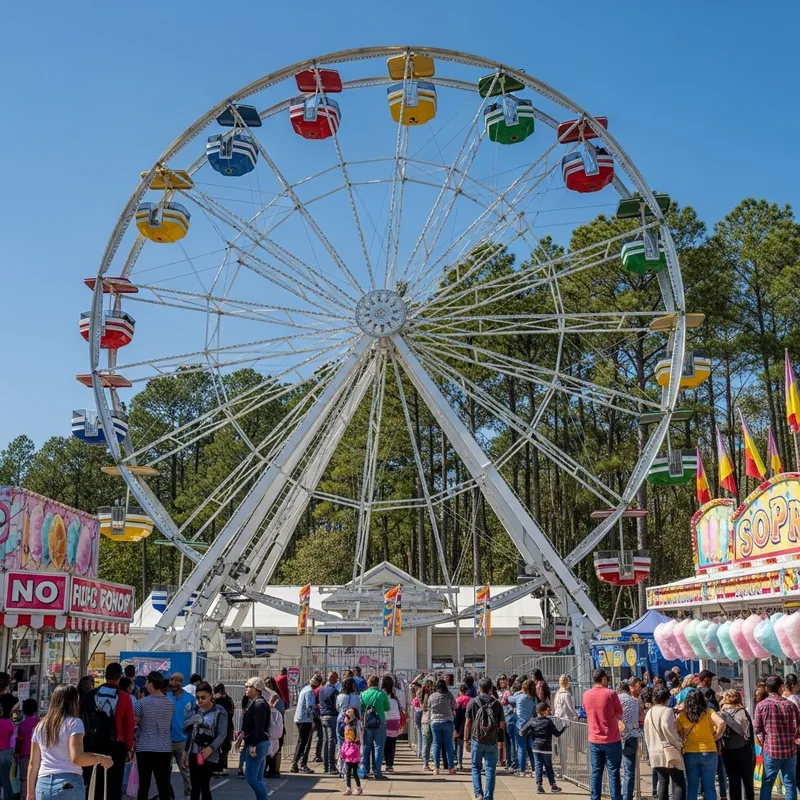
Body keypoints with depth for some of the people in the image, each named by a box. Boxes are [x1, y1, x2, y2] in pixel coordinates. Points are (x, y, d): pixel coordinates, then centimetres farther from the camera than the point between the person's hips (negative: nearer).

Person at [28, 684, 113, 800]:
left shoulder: (40, 727, 14)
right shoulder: (74, 722, -3)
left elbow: (33, 764, 14)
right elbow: (77, 758, -15)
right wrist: (100, 759, -2)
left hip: (43, 786, 5)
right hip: (69, 785, -5)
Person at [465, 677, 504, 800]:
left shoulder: (472, 702, -4)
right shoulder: (496, 704, -2)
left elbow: (468, 723, -4)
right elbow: (502, 724, -2)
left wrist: (466, 740, 4)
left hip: (476, 740, 0)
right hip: (492, 742, 0)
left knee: (475, 767, 14)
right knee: (490, 770, 7)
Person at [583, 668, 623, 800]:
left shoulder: (586, 695, 2)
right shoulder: (610, 694, -11)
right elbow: (619, 715, -3)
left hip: (594, 740, 4)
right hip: (612, 740, -4)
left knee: (596, 772, 10)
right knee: (613, 773, 2)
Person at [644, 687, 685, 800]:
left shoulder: (649, 713, 14)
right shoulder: (667, 710, -10)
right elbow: (667, 727, -27)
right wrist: (679, 744, -17)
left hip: (655, 753, 7)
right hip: (669, 752, -7)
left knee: (663, 783, 15)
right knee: (679, 784, -4)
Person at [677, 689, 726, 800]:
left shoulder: (682, 715, -1)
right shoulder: (708, 712, -6)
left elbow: (678, 734, -2)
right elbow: (721, 723, -19)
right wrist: (716, 737, -6)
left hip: (690, 753, 1)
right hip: (708, 752, -1)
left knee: (692, 787, 9)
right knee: (709, 787, 6)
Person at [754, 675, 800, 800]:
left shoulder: (761, 705, -6)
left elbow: (757, 729, -4)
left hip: (770, 749, -1)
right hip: (790, 750, 1)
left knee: (767, 783, 9)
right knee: (790, 783, 9)